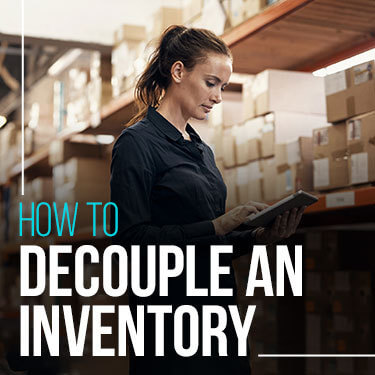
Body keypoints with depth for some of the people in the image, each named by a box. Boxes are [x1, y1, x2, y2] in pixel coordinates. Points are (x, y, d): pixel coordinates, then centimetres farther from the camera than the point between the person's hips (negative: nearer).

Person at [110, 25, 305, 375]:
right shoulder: (137, 143, -8)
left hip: (216, 308, 8)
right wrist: (216, 226, -21)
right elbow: (132, 238, -18)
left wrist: (256, 236, 0)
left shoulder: (202, 149, 16)